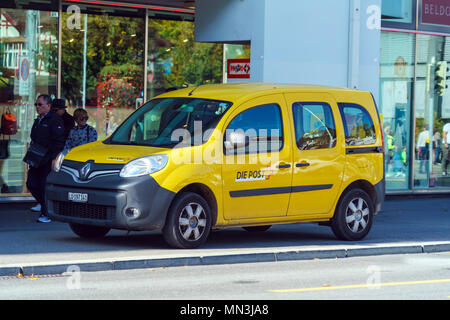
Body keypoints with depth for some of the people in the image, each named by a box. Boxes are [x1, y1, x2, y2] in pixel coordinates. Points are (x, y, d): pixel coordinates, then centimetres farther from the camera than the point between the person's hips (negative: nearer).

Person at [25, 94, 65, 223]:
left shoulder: (55, 120, -10)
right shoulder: (38, 120, 18)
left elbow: (59, 141, -15)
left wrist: (54, 159, -21)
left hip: (48, 161, -9)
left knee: (45, 187, -7)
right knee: (31, 184, 6)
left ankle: (47, 214, 2)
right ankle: (45, 207, 22)